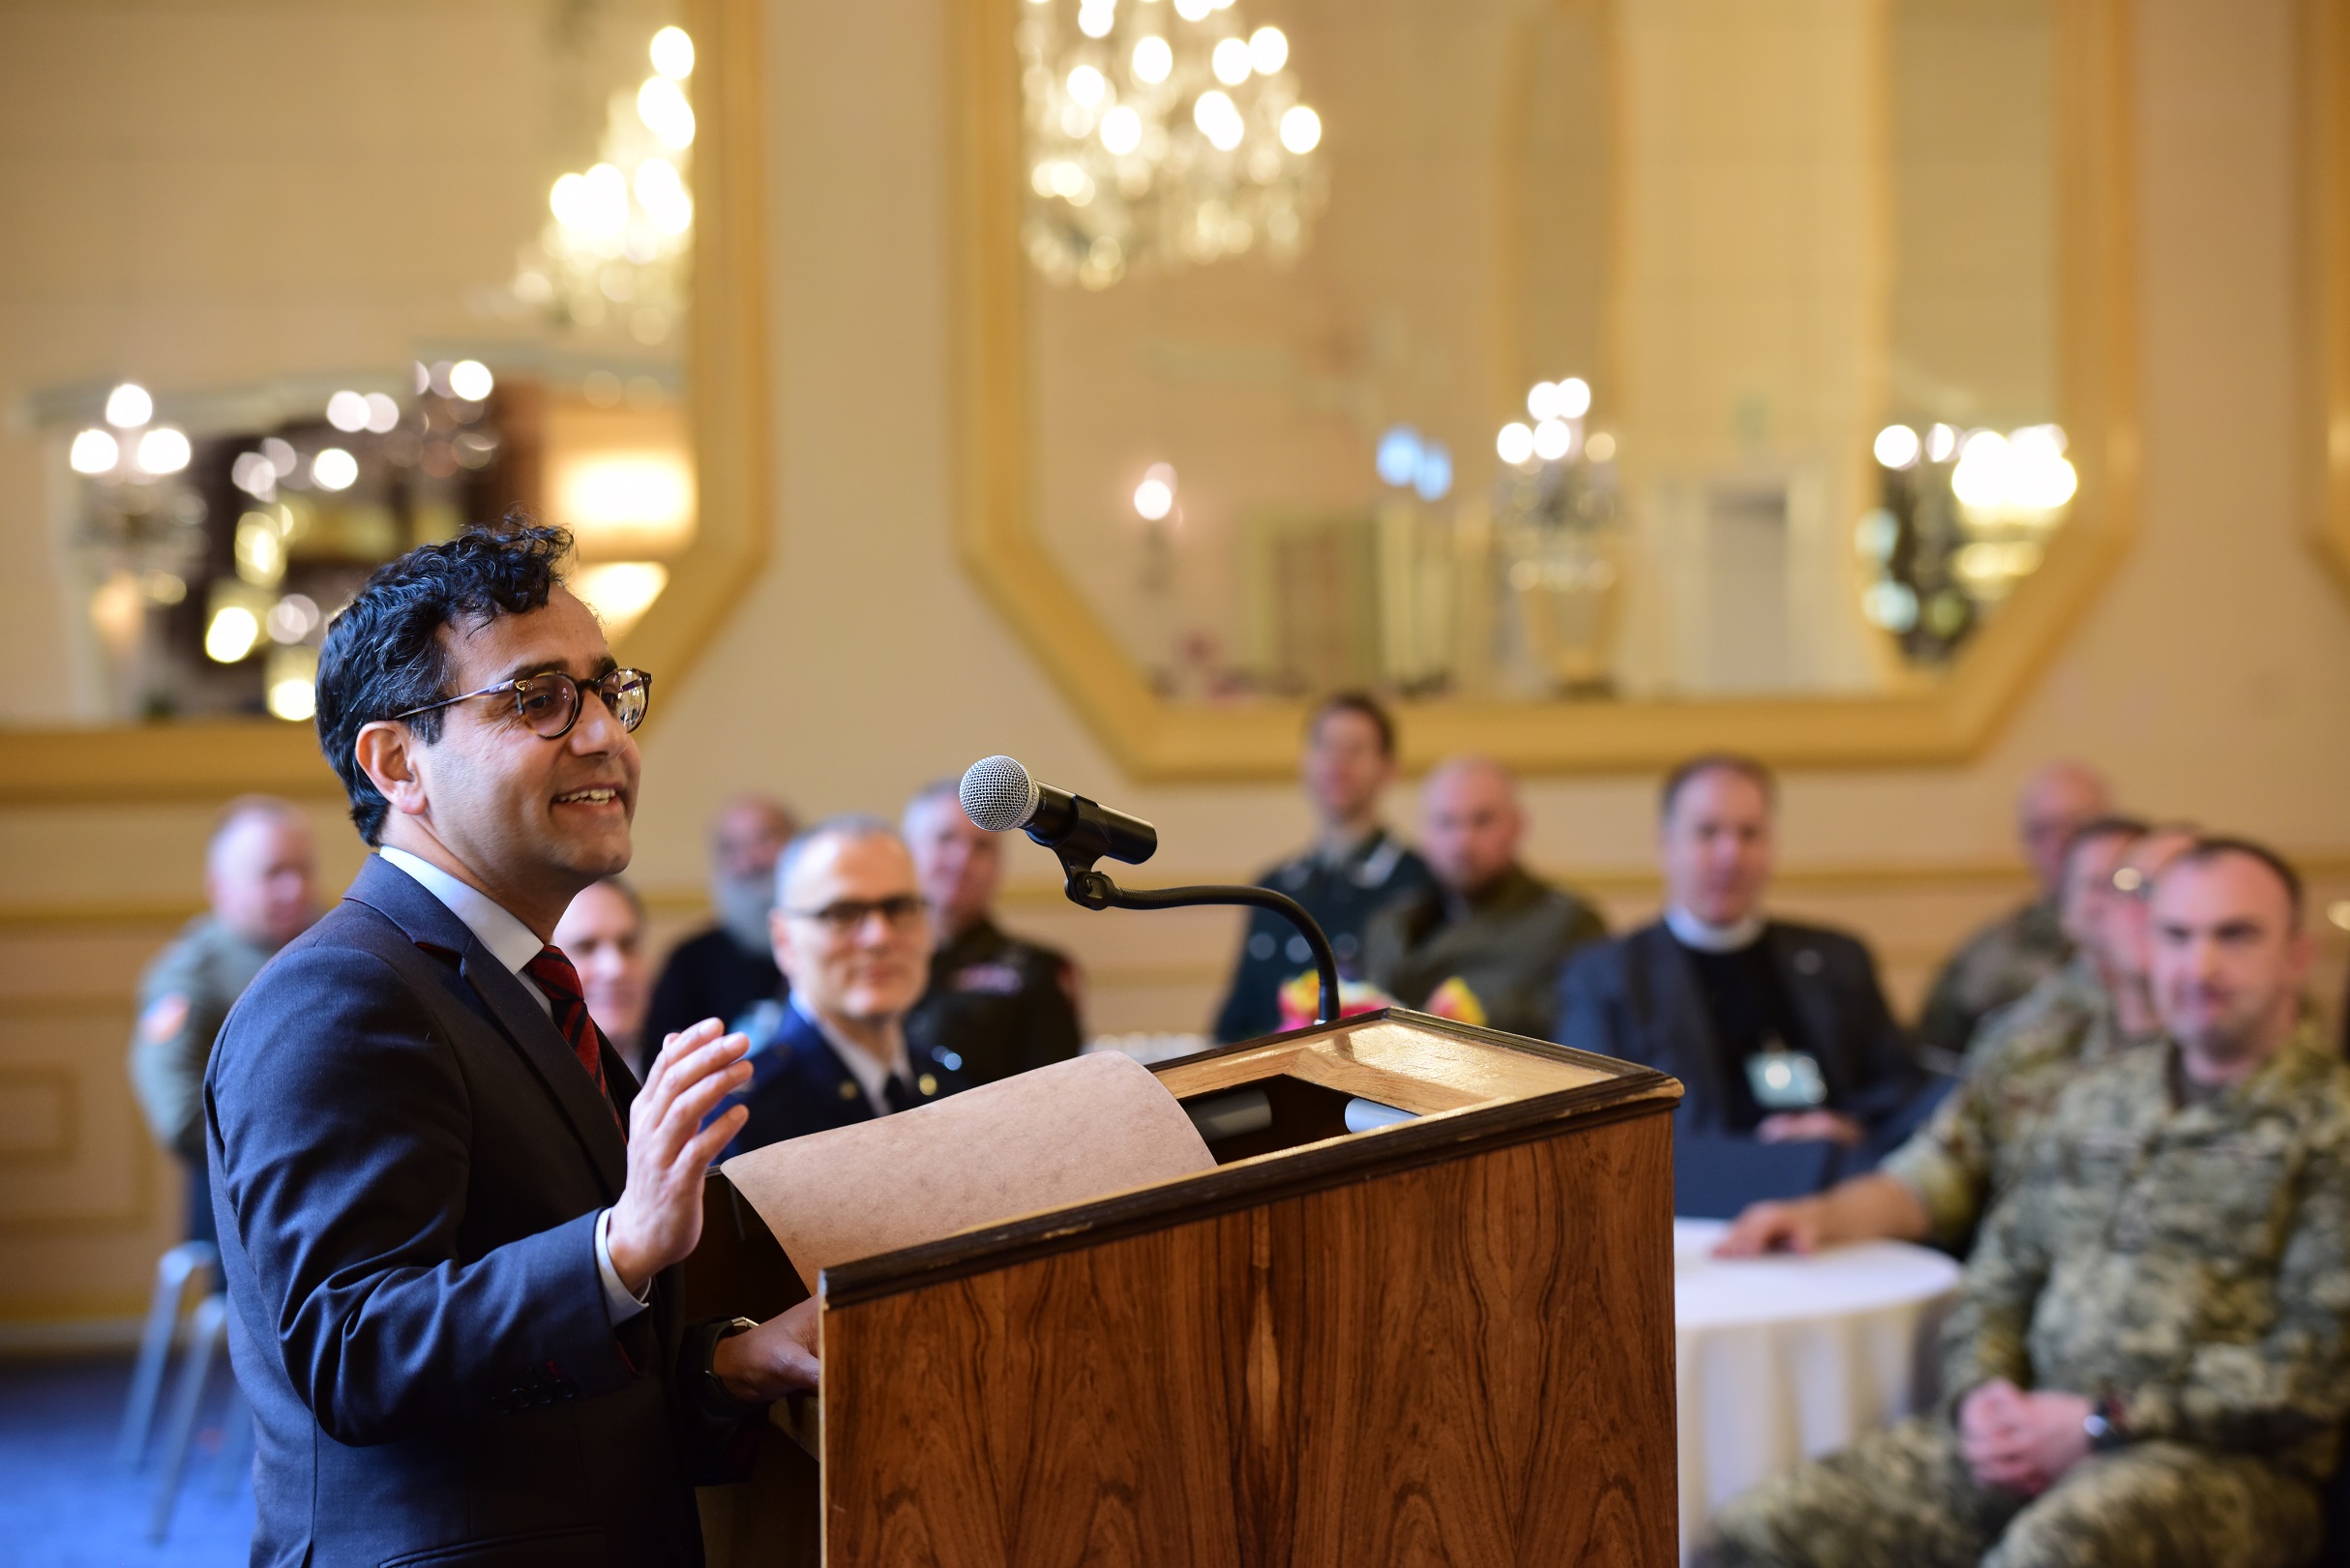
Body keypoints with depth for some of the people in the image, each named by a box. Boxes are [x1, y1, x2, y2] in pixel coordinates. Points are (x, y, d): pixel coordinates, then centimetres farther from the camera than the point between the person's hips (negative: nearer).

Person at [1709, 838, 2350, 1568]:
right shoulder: (2096, 1097, 21)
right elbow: (1998, 1277, 22)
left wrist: (2105, 1423, -11)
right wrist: (1981, 1393, -1)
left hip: (2220, 1459, -5)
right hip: (2035, 1427, 5)